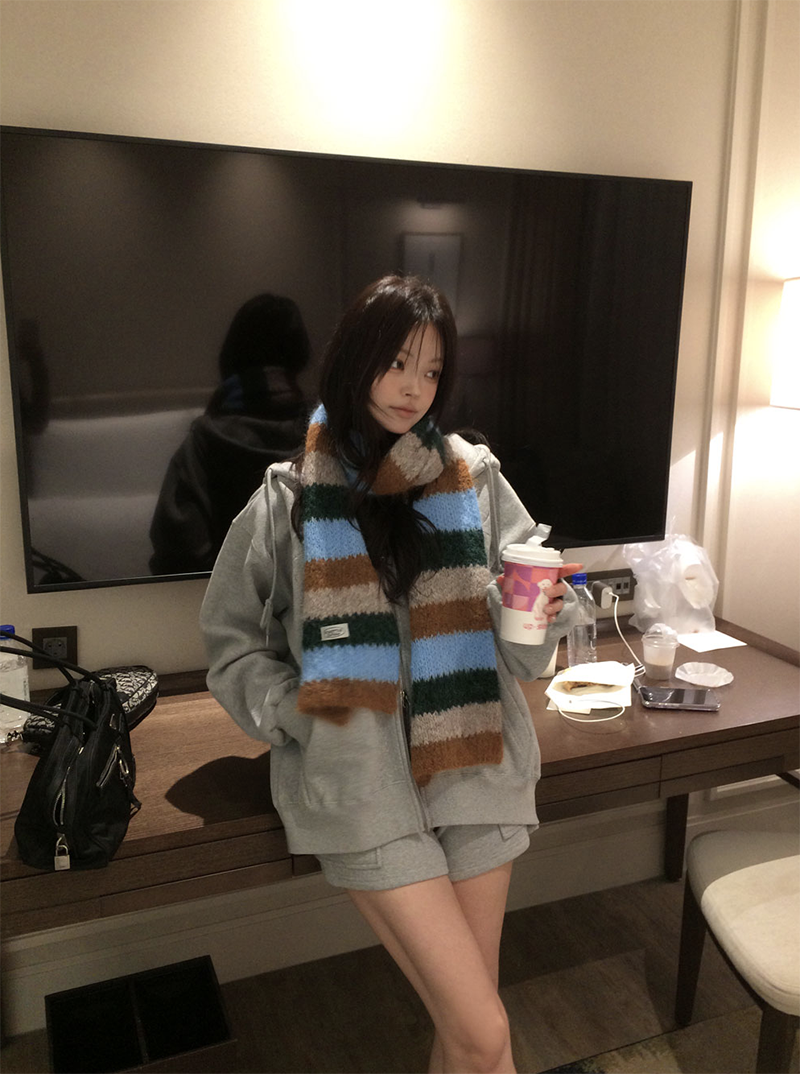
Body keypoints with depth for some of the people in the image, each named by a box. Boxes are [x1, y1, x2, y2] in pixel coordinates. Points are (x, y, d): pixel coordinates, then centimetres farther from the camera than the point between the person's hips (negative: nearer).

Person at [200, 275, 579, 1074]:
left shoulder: (475, 478, 3)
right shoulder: (291, 498, -1)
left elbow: (520, 653, 6)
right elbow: (232, 643, 6)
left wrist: (544, 618, -16)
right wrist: (299, 713, -9)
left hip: (475, 766, 3)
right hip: (360, 783, -2)